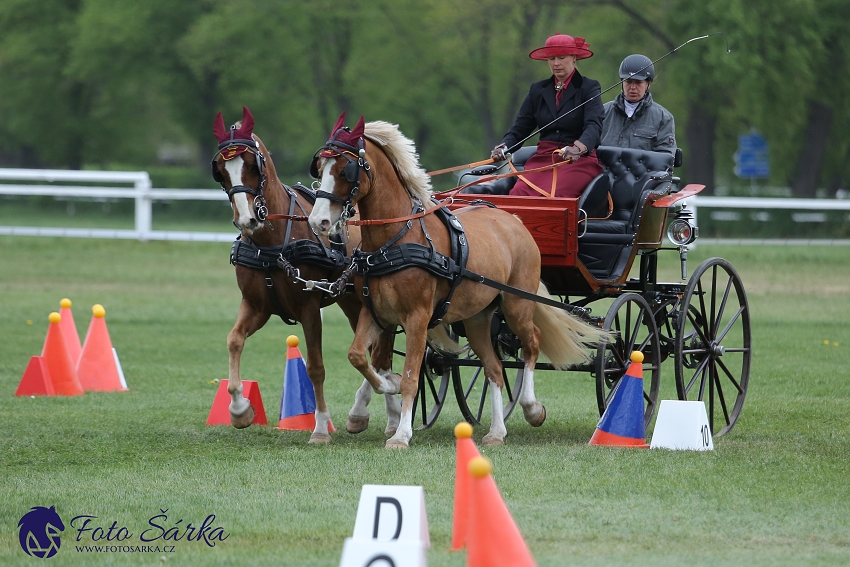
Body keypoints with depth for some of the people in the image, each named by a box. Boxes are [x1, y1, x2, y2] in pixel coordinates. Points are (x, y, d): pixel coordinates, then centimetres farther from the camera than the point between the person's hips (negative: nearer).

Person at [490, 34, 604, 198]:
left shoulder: (589, 88, 2)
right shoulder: (538, 90, 16)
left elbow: (594, 125, -13)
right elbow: (520, 127, 12)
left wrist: (579, 148, -35)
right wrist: (504, 147, -11)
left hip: (579, 160, -4)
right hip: (543, 158, 4)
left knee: (554, 194, -33)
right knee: (519, 192, -26)